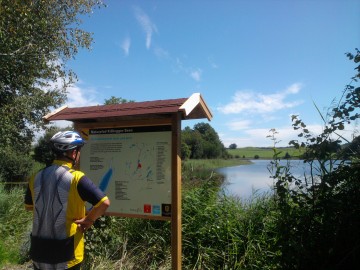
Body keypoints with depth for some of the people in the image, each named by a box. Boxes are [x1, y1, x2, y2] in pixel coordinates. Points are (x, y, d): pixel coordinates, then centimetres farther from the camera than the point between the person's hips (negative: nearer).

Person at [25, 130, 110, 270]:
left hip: (39, 251, 5)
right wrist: (88, 220, -9)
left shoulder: (36, 177, -2)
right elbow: (104, 202, -25)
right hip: (65, 253, -5)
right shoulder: (76, 178, -19)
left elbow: (28, 206, 15)